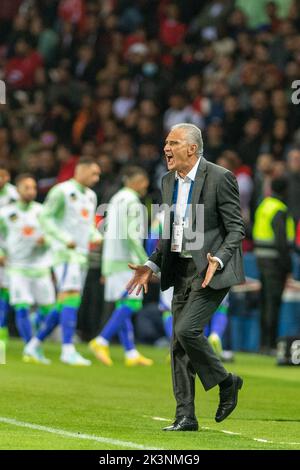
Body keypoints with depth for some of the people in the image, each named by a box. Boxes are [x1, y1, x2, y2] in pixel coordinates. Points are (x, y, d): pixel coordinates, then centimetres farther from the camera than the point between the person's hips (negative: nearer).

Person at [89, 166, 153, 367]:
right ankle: (102, 341, -18)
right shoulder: (131, 201, -9)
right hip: (125, 260, -10)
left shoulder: (116, 199, 19)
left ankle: (131, 353, 7)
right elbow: (130, 234, -19)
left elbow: (105, 229, 21)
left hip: (111, 260, 10)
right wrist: (145, 261, -18)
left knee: (123, 305, 8)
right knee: (131, 303, -12)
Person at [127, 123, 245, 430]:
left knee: (187, 329, -20)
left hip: (211, 271, -8)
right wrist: (152, 265, 9)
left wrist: (218, 261, -24)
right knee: (179, 345, 4)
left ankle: (225, 382, 3)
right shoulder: (169, 181, 11)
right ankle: (185, 416, 9)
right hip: (182, 272, 8)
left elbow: (236, 229, -10)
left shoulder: (219, 178, -11)